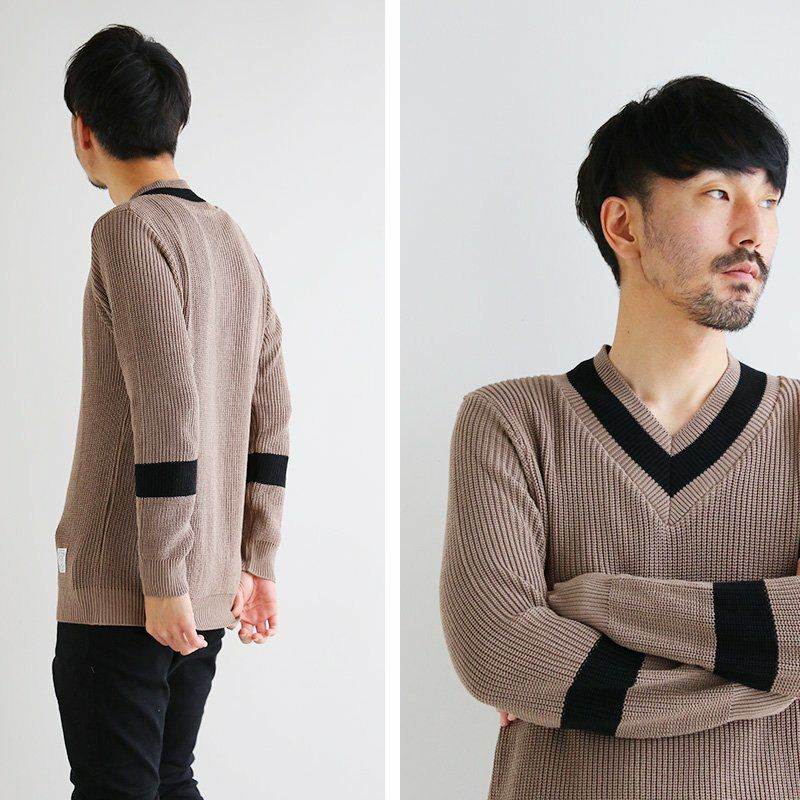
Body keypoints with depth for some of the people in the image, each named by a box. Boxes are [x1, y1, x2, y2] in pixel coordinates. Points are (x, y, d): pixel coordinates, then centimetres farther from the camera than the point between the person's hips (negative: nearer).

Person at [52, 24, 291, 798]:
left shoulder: (131, 231, -10)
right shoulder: (232, 241, 14)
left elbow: (166, 411, -19)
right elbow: (270, 420, 14)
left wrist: (163, 581, -17)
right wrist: (256, 561, 17)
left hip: (124, 590, -8)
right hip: (208, 593, 8)